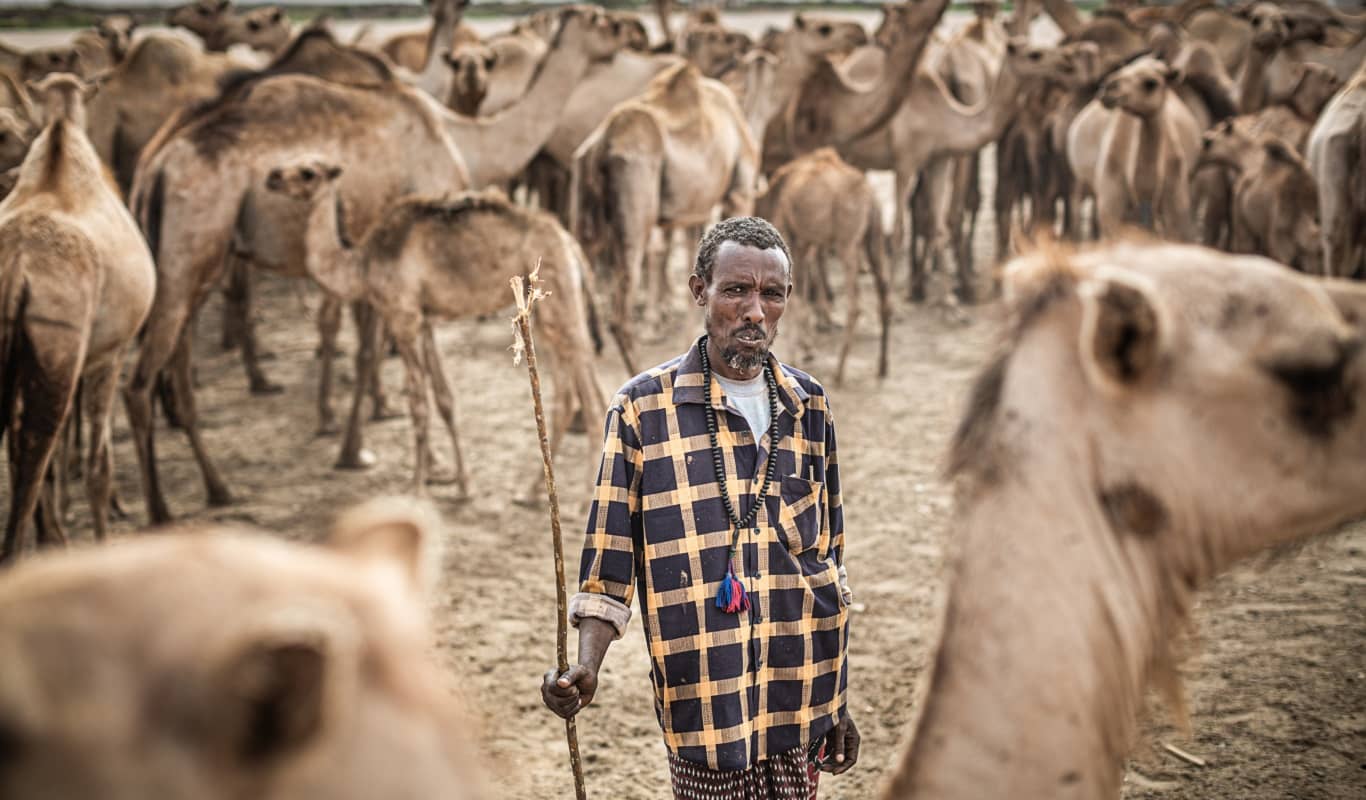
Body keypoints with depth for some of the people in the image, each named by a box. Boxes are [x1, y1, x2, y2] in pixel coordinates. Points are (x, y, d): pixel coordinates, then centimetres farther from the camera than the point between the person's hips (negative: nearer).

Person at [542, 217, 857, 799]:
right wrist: (586, 670, -19)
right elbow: (609, 560, -3)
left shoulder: (807, 405, 7)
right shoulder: (642, 407, -4)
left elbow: (828, 557, 13)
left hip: (801, 706, 4)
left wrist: (838, 703, 14)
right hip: (706, 701, -3)